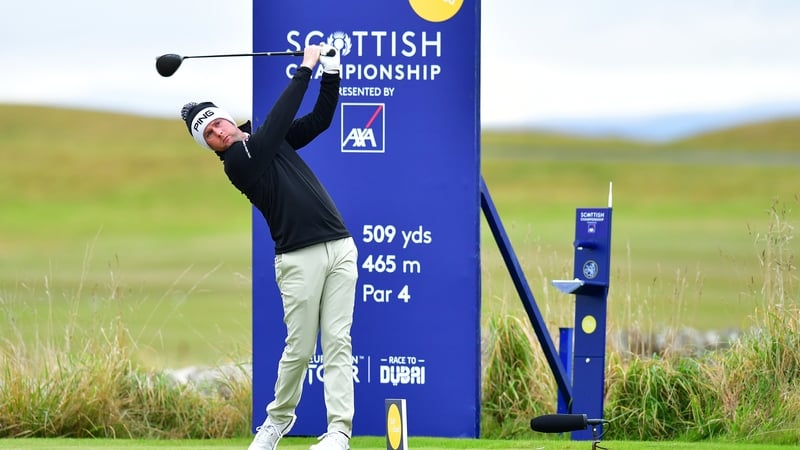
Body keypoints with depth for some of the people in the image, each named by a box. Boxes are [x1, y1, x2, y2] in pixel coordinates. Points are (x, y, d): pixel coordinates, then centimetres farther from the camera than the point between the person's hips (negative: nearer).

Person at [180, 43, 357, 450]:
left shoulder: (274, 140, 17)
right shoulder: (238, 162, -5)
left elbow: (321, 118, 15)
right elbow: (278, 119, -13)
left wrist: (331, 73, 0)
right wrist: (306, 69, -10)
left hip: (340, 248, 5)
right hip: (299, 258, -5)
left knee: (338, 341, -4)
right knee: (299, 347, -4)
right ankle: (279, 416, 19)